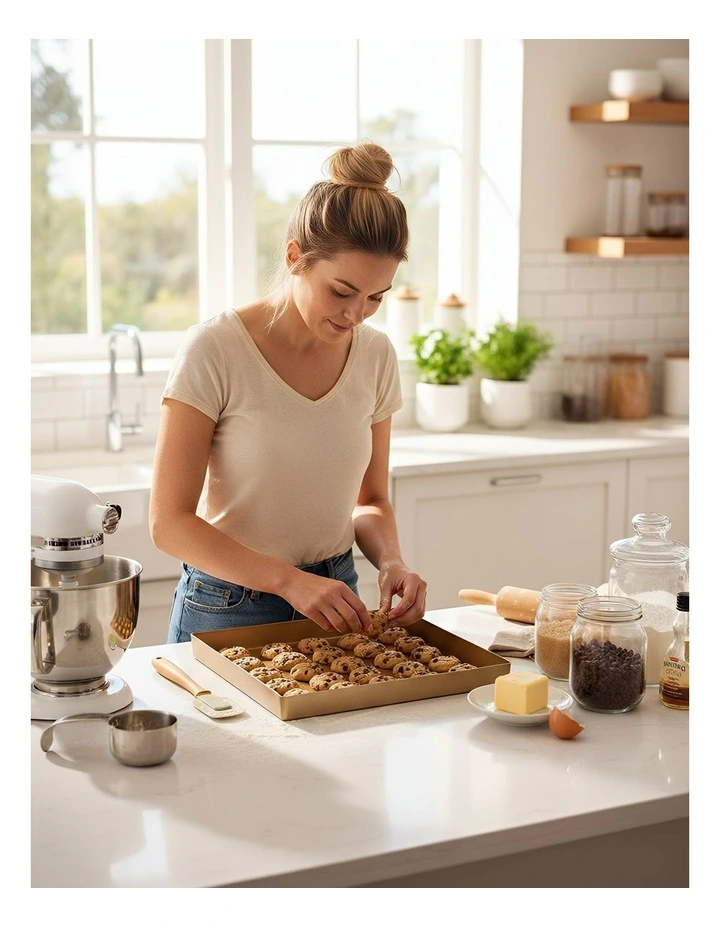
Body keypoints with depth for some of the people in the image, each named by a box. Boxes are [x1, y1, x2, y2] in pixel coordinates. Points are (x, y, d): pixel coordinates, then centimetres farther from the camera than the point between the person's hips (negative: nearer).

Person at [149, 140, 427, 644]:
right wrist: (291, 581, -28)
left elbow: (370, 501, 8)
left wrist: (391, 561, -13)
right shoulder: (215, 350, -19)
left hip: (335, 602, 4)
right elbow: (170, 522, -19)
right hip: (227, 610, -4)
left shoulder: (375, 355, -4)